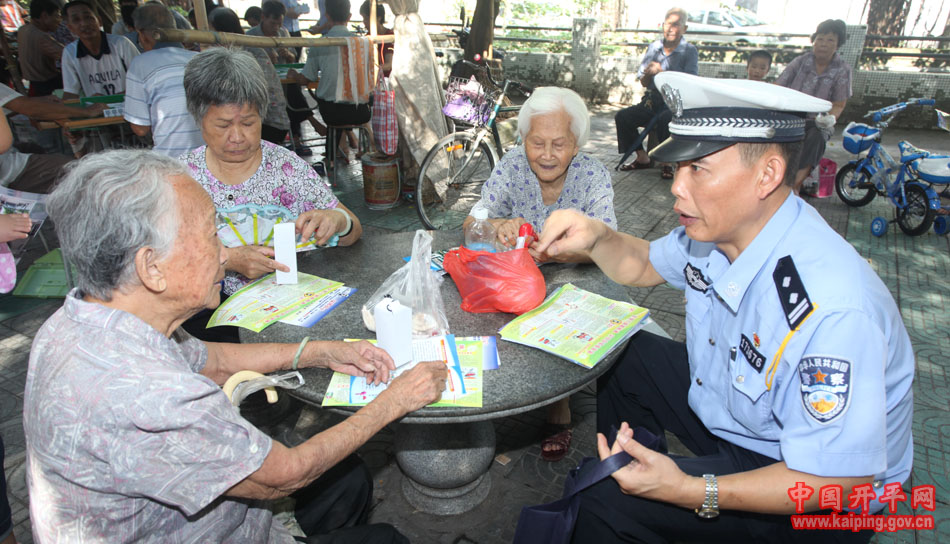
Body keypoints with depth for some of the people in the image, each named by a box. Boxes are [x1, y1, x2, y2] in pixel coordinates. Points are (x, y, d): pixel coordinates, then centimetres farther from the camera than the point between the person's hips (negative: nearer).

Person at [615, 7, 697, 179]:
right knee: (622, 117, -15)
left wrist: (661, 72, -19)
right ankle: (643, 158, -2)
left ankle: (667, 164, -17)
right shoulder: (654, 47, 12)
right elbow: (643, 83, 13)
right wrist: (648, 74, -11)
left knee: (664, 120, -37)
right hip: (652, 101, 5)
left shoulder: (690, 51, 0)